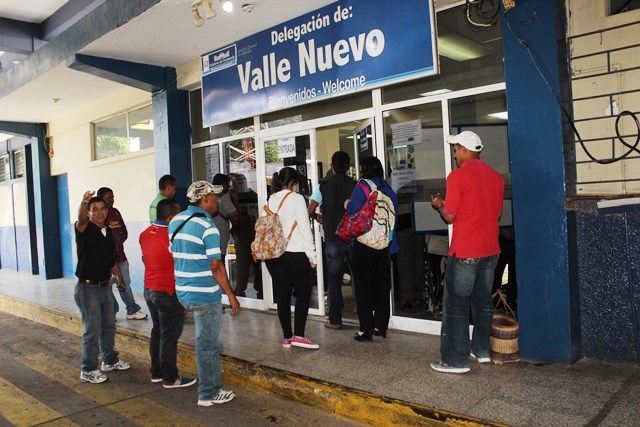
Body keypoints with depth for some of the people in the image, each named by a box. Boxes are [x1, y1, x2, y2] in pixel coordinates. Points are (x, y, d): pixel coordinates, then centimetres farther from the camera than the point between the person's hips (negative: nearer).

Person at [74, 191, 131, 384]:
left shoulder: (108, 232, 10)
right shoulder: (85, 229, -11)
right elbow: (81, 220, -36)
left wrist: (119, 276, 25)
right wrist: (83, 202, -55)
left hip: (105, 286, 7)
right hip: (87, 288, -7)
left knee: (109, 326, 17)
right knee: (92, 330, -4)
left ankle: (110, 361, 34)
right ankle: (88, 371, 9)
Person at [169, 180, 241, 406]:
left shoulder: (175, 222, 7)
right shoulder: (208, 227, -17)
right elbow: (216, 267, -18)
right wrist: (232, 296, -11)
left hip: (183, 292, 8)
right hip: (205, 295, -8)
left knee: (208, 340, 21)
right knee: (207, 344, 5)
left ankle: (212, 385, 32)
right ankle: (208, 394, 18)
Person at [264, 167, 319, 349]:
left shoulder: (270, 201, 9)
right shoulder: (296, 198, -7)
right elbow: (305, 228, -10)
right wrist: (311, 255, -5)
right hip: (295, 254, -6)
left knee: (282, 295, 10)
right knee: (303, 294, 5)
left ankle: (287, 337, 17)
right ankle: (299, 335, 0)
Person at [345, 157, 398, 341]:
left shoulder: (363, 186, -10)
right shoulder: (388, 188, 9)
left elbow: (354, 208, -24)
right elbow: (394, 210, 10)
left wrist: (347, 204, -1)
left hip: (365, 242, -6)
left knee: (363, 286, 2)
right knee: (382, 285, 12)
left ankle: (365, 329, 5)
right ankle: (381, 326, 19)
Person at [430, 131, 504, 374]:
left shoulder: (457, 176, -12)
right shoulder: (496, 176, 8)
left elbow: (450, 217, -11)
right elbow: (498, 214, 15)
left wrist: (439, 205, 8)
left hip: (464, 251, -7)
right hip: (490, 249, 7)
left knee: (456, 305, 0)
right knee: (483, 301, 17)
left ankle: (456, 360, 3)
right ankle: (482, 350, 28)